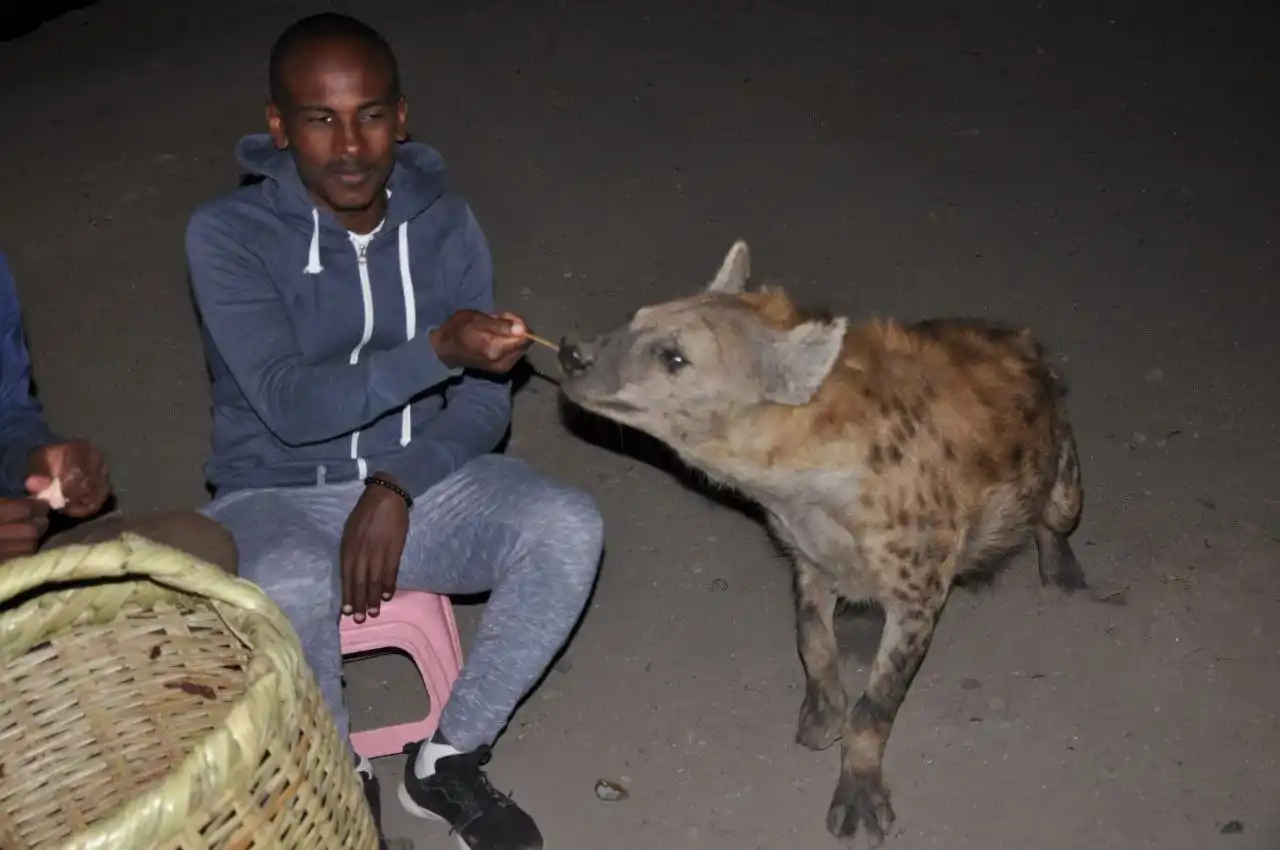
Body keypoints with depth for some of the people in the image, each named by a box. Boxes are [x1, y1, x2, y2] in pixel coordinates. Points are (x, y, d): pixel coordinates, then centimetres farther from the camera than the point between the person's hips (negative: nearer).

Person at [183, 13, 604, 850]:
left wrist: (397, 487, -19)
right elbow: (290, 404, -24)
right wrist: (439, 349, -37)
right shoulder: (228, 234, -14)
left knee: (570, 527, -23)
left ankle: (449, 759, -4)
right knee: (291, 585, -38)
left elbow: (484, 405, -2)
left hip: (417, 480, 4)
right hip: (277, 498, -3)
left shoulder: (446, 223, -4)